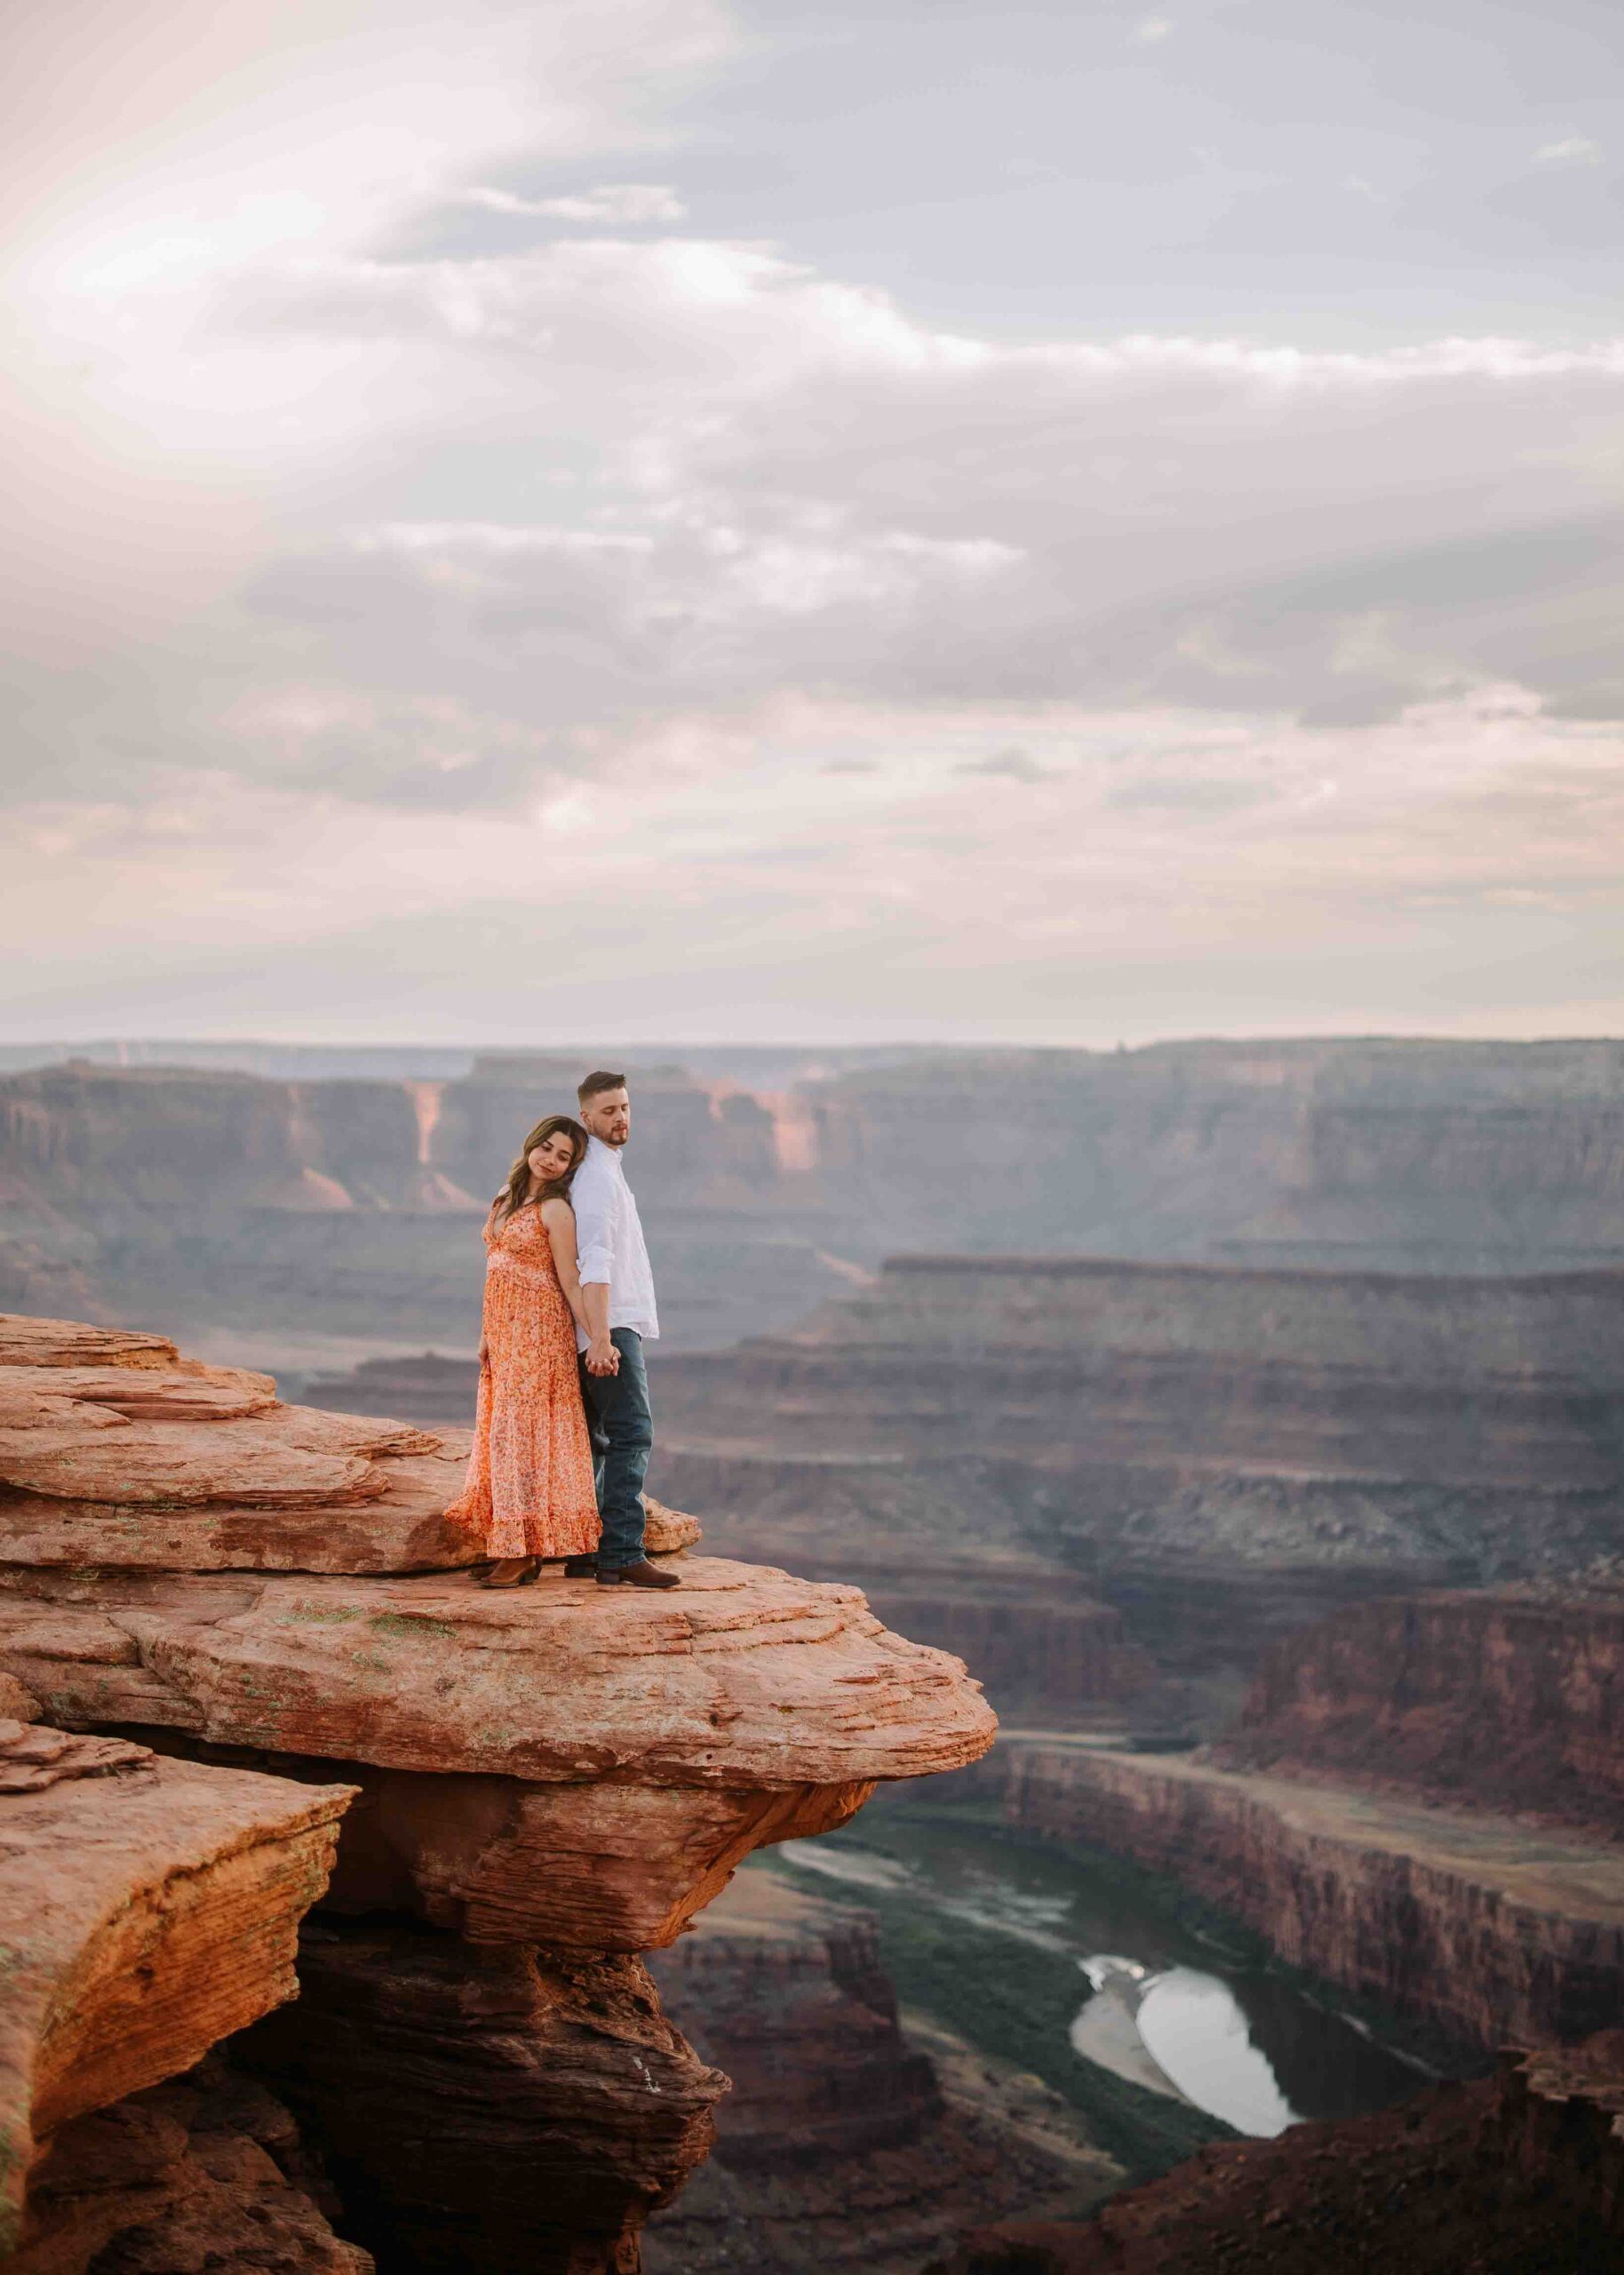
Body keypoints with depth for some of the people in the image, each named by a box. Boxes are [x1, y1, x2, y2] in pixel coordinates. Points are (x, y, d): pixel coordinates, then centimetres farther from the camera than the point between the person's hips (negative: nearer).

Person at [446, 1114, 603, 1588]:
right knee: (500, 1427, 9)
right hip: (504, 1330, 8)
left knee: (522, 1426, -8)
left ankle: (523, 1553, -5)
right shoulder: (506, 1198, 13)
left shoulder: (555, 1210, -10)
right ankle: (507, 1545, 14)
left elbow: (570, 1282, -10)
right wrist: (487, 1333, 16)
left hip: (538, 1329, -8)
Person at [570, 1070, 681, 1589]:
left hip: (598, 1328, 10)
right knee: (631, 1435, -14)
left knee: (592, 1439, 11)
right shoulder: (599, 1174, -14)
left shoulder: (603, 1169, 19)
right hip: (611, 1324, -10)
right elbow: (595, 1262, -23)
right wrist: (600, 1339, -29)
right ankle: (622, 1556, -19)